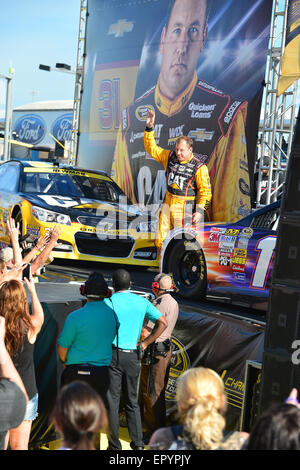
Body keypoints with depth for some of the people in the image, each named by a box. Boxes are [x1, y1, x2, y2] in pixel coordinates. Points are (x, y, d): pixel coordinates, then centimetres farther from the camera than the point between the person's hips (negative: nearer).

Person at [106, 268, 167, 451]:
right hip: (133, 356, 3)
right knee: (132, 400, 15)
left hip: (113, 354, -3)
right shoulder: (142, 301, 6)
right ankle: (138, 442, 13)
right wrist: (145, 343, 9)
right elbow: (163, 322, 7)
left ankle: (114, 445, 8)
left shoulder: (109, 302, -6)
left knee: (112, 400, 4)